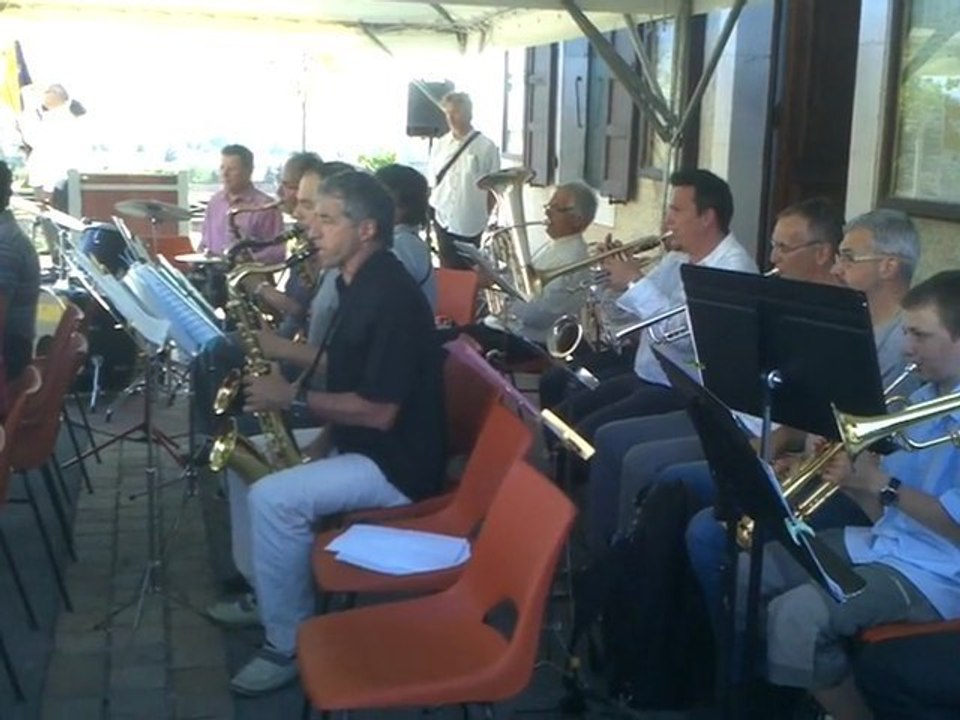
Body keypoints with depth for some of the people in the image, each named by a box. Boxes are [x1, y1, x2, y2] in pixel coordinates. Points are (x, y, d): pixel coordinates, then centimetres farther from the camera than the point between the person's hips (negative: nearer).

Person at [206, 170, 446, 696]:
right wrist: (322, 439, 3)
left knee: (273, 498, -25)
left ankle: (291, 644, -9)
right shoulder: (357, 283, 8)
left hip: (396, 463, -11)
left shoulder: (391, 297, -24)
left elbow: (379, 410, -26)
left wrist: (294, 397, -19)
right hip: (356, 441, 11)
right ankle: (263, 590, 26)